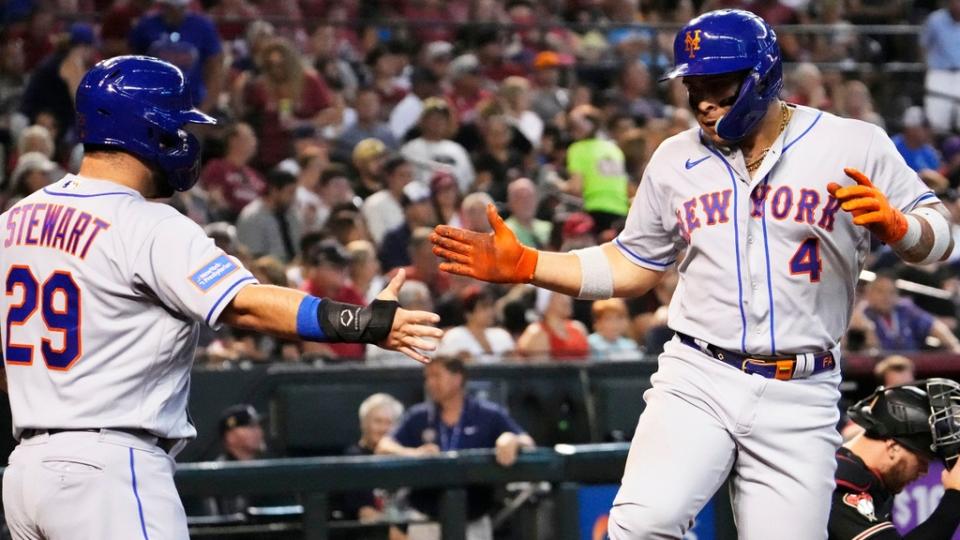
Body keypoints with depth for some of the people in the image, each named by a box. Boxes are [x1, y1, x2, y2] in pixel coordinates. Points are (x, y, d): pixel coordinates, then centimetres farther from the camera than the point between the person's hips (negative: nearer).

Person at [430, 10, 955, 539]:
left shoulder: (852, 146, -1)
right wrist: (524, 266, 7)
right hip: (696, 381, 1)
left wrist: (893, 224, -21)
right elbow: (632, 267, 18)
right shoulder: (675, 159, 10)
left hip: (799, 397, -1)